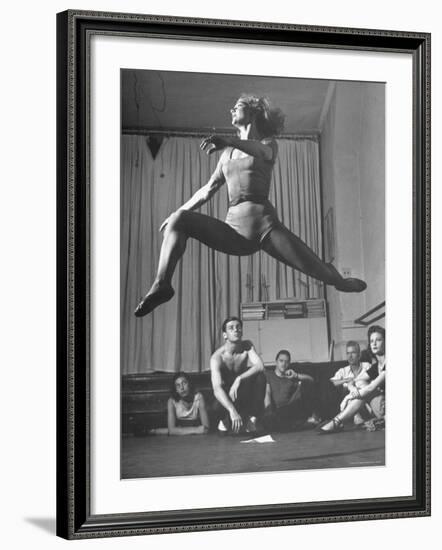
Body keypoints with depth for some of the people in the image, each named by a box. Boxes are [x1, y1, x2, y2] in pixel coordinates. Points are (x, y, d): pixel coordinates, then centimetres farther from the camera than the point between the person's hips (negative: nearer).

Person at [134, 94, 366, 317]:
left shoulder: (269, 144, 10)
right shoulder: (228, 153, 22)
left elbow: (261, 150, -17)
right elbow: (209, 189, 28)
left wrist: (228, 141, -39)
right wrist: (178, 211, 23)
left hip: (265, 222, -3)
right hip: (234, 228, 3)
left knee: (325, 273, -11)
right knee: (179, 220, -19)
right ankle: (162, 284, -26)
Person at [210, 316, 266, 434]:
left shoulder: (247, 346, -10)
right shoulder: (217, 357, -22)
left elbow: (260, 366, -26)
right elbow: (217, 389, -35)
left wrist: (239, 379, -39)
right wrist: (232, 411, -50)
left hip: (243, 393, 3)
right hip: (226, 398, -3)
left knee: (260, 376, -26)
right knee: (218, 408, -38)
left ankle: (253, 418, -14)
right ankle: (226, 421, 0)